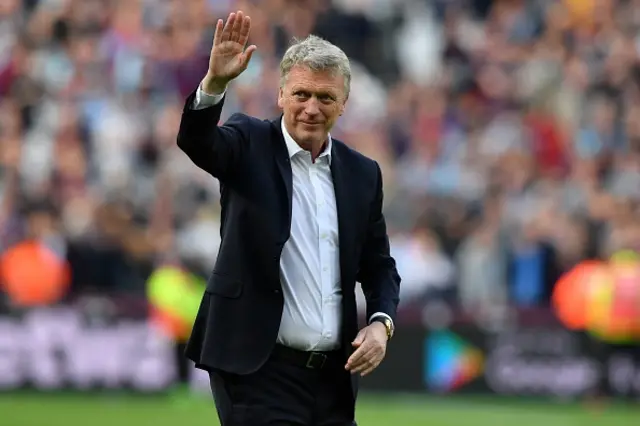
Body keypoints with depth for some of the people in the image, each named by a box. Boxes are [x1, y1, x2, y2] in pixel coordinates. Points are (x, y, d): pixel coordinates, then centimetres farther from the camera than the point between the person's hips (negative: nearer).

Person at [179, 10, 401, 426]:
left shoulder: (362, 173, 11)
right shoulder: (250, 145, 0)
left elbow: (379, 266, 17)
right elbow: (196, 141, -21)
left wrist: (381, 323, -3)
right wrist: (215, 82, -40)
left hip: (335, 373, 5)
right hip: (258, 371, -5)